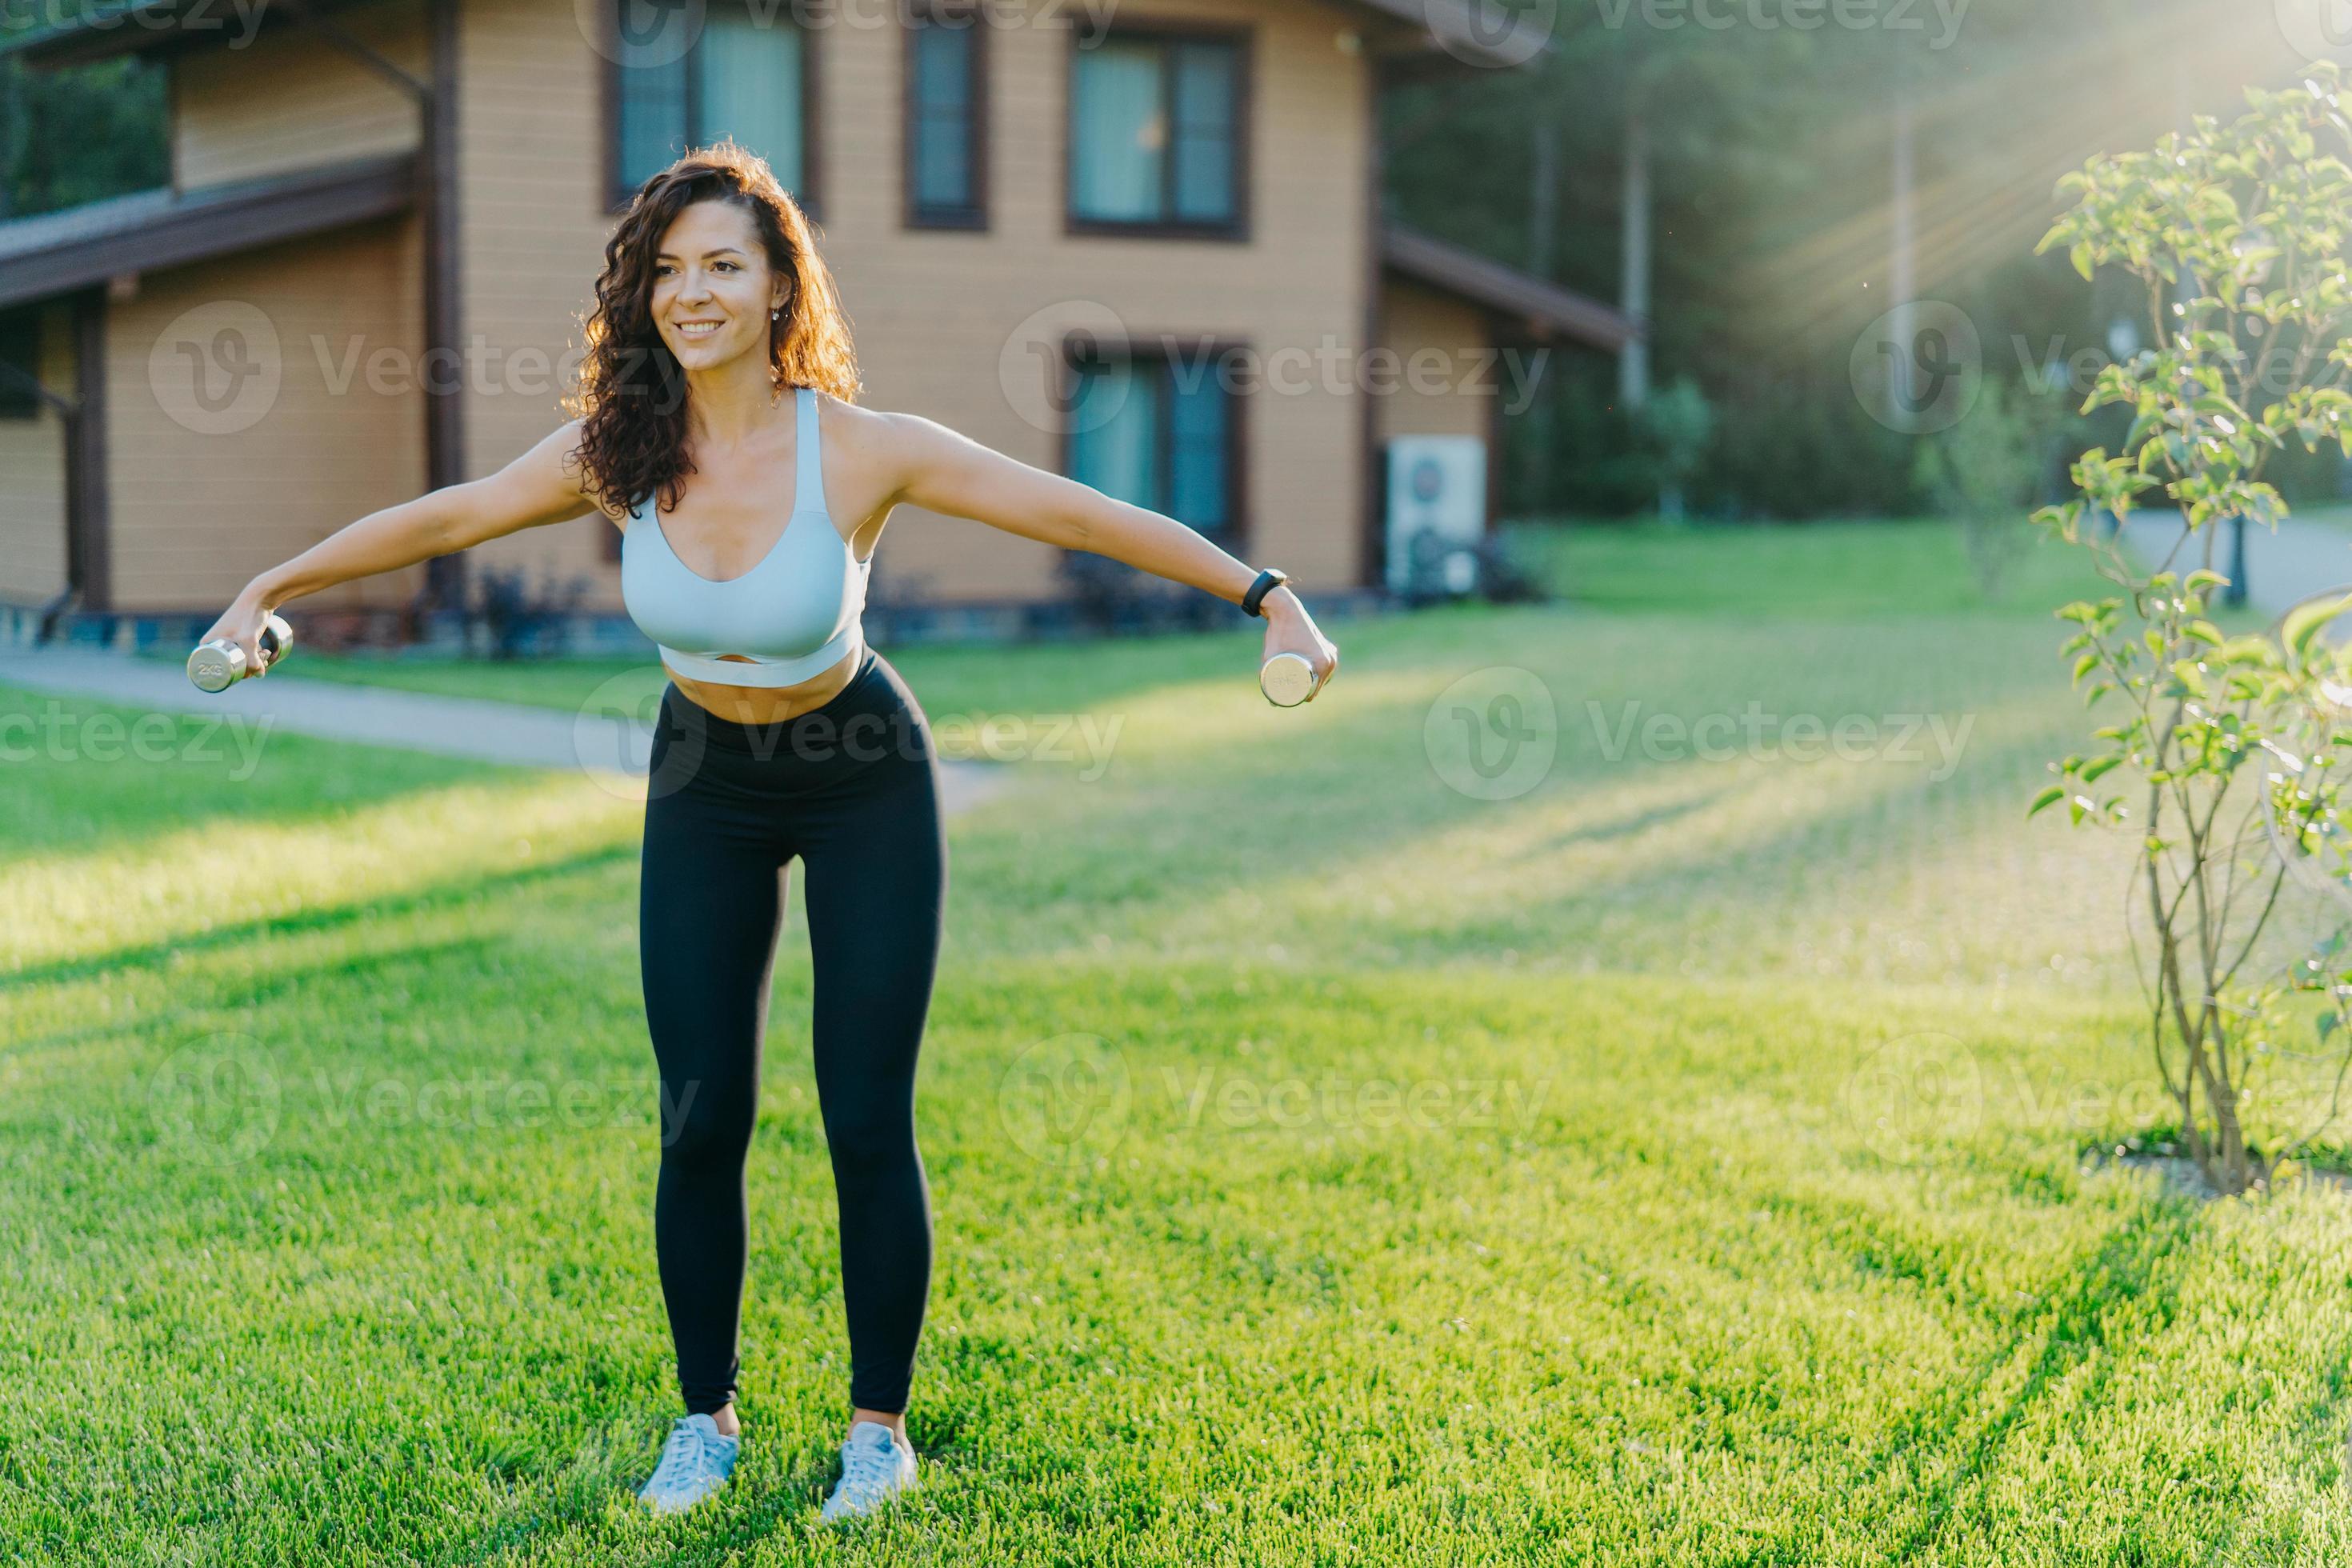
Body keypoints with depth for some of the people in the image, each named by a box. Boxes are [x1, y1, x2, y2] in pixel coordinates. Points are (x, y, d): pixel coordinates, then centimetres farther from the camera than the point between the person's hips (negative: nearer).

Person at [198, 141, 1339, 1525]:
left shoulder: (863, 450, -25)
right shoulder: (621, 452, -16)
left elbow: (1082, 515, -21)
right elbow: (439, 519, -3)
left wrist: (1268, 597, -24)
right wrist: (270, 589, 4)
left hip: (867, 782, -2)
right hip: (709, 788, 3)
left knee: (868, 1123, -4)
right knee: (701, 1124, 1)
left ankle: (881, 1428, 14)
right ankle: (707, 1419, 19)